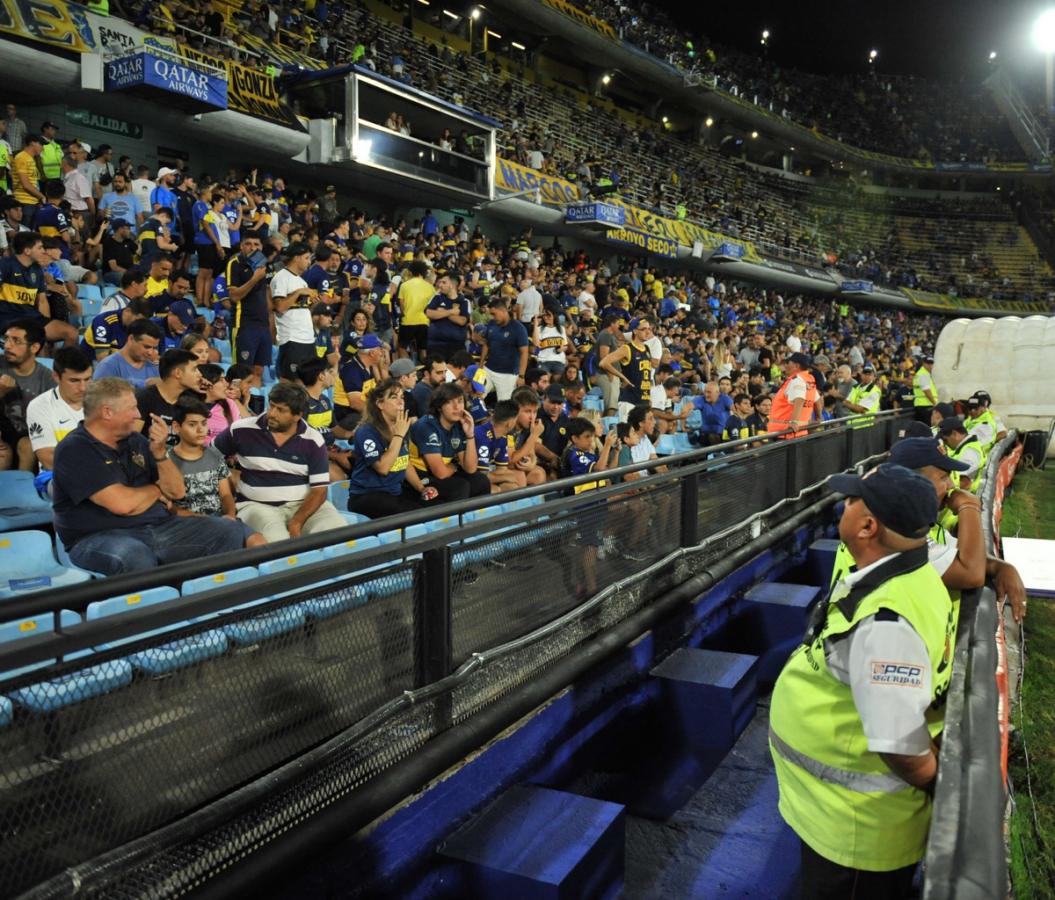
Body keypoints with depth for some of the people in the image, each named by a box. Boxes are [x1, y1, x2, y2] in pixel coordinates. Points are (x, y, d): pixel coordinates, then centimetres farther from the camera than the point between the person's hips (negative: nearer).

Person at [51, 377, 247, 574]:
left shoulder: (135, 440, 12)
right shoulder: (74, 450, -9)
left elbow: (176, 491, 12)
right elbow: (122, 504, -19)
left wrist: (160, 452, -4)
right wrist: (156, 490, 2)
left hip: (158, 527, 7)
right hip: (102, 536, -7)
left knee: (230, 531, -8)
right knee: (136, 558, -42)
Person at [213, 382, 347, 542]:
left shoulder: (313, 441, -3)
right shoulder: (242, 430, -1)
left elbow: (319, 489, -5)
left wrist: (296, 522, -19)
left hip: (304, 504, 2)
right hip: (257, 505, -1)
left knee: (337, 528, -25)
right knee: (274, 538, -35)